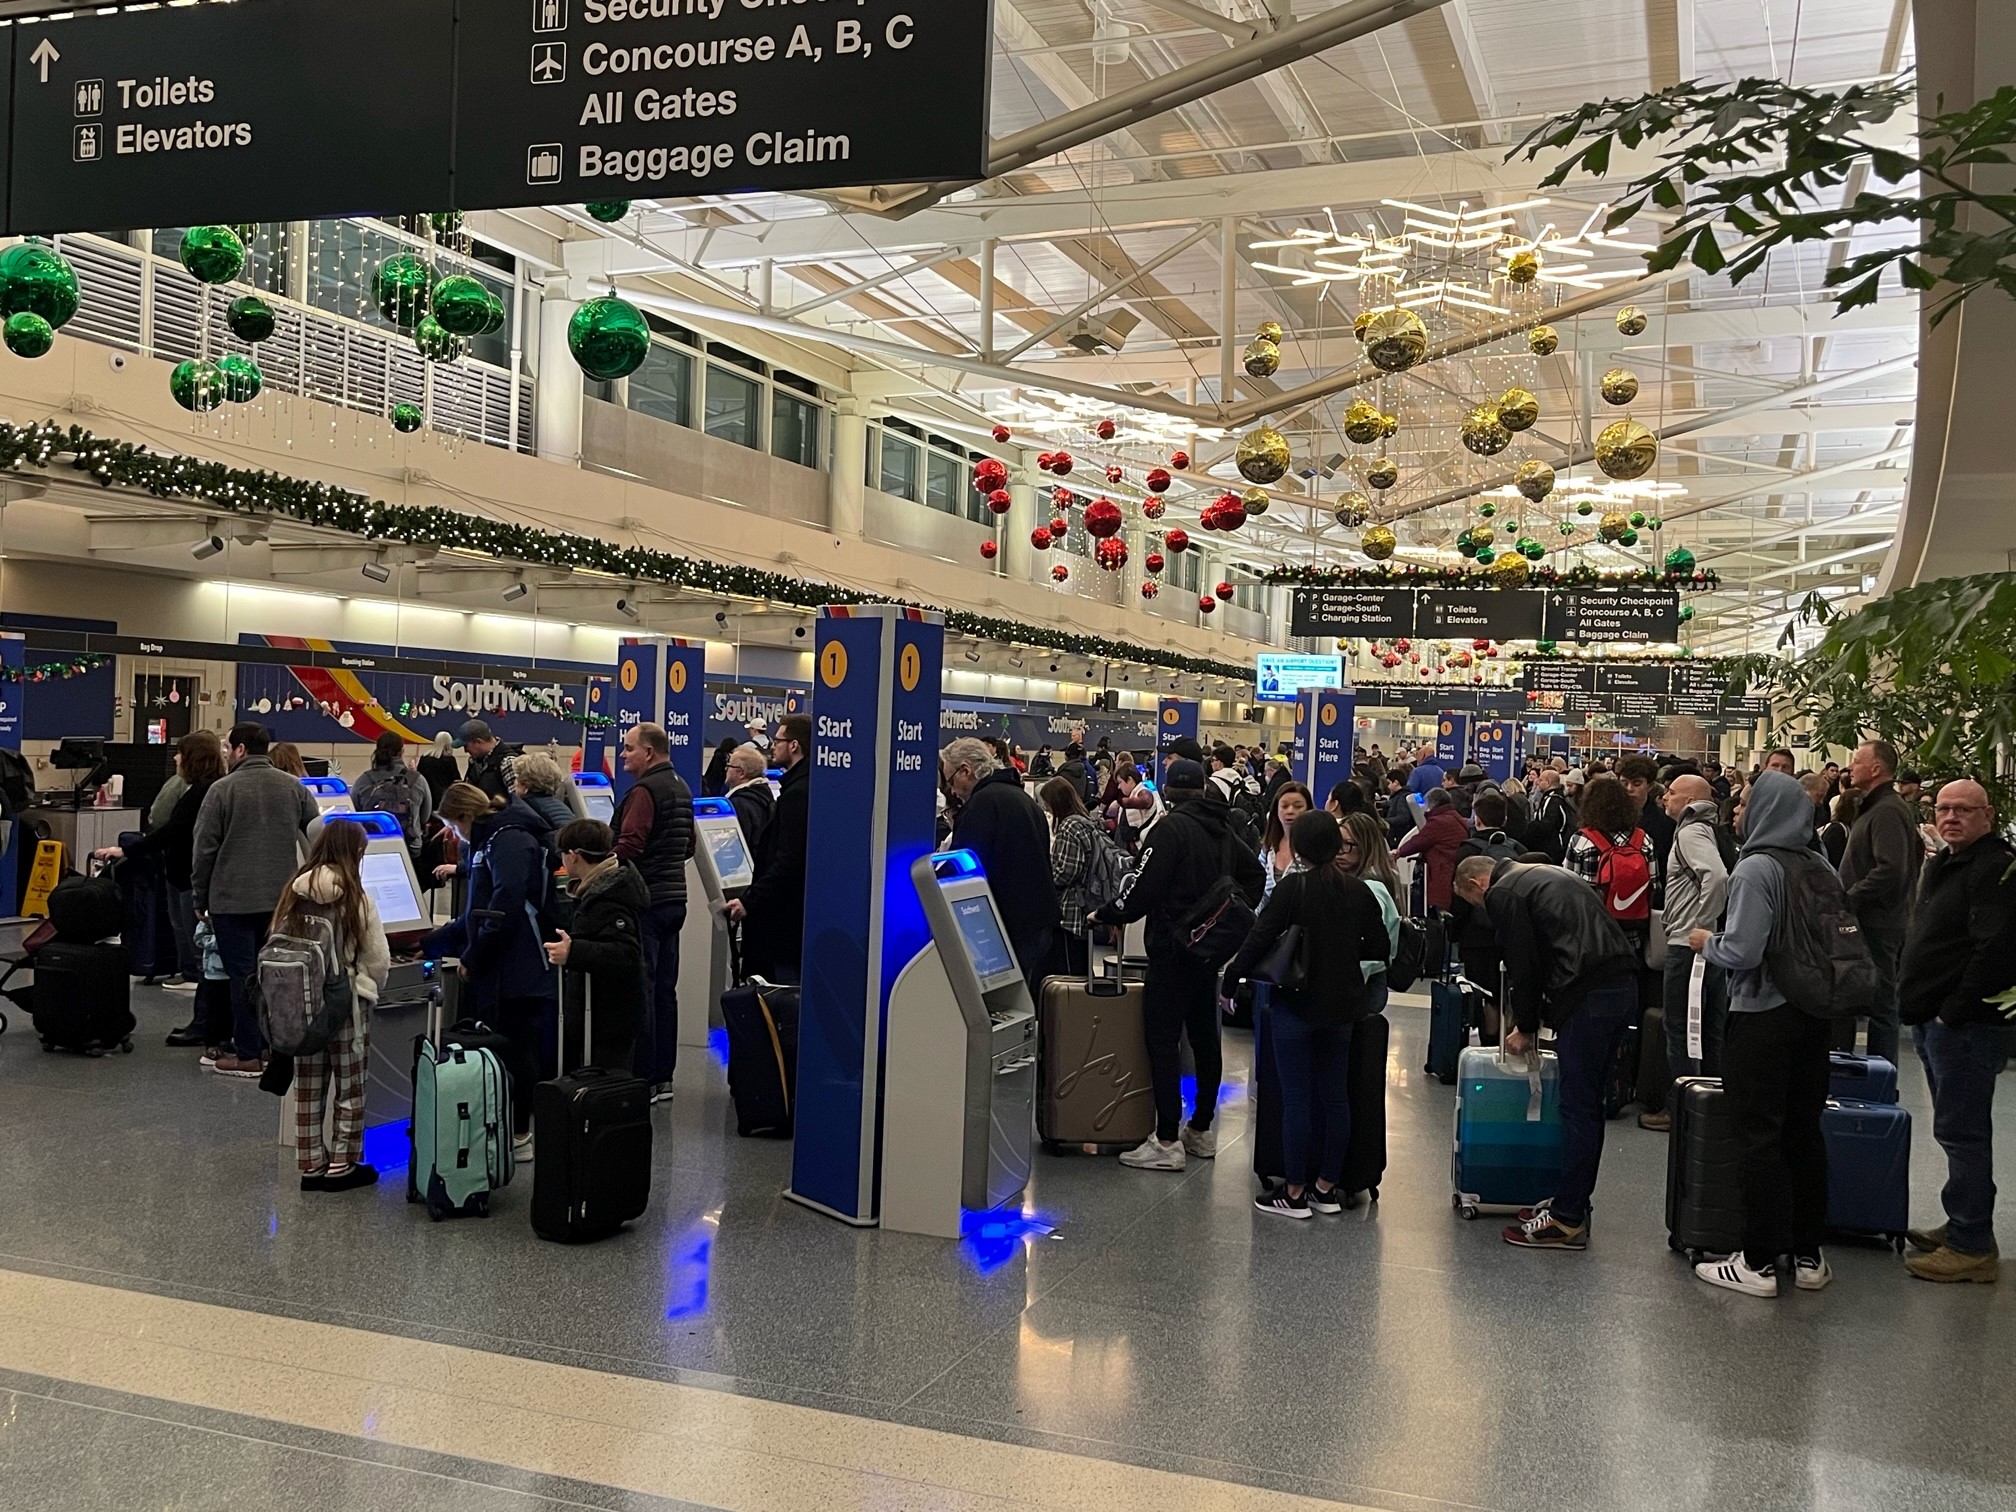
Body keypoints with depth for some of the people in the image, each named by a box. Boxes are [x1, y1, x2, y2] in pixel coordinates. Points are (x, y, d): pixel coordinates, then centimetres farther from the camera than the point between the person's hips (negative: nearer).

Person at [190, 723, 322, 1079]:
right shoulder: (295, 787, 5)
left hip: (233, 899, -4)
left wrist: (200, 899, 4)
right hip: (281, 898, 4)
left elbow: (204, 849, -5)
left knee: (242, 974, 1)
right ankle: (270, 1046, 17)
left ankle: (247, 1055, 4)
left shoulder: (222, 789, -7)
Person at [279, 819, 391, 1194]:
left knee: (308, 1088, 12)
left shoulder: (293, 893, -1)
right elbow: (378, 960, -9)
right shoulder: (356, 899, -13)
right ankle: (342, 1166, 11)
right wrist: (369, 989, 10)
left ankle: (310, 1165, 18)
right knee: (350, 1088, 8)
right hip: (346, 1004, -4)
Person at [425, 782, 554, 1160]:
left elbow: (506, 909, -24)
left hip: (516, 972, -10)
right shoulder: (487, 842, 20)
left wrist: (471, 957, -16)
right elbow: (475, 913, 26)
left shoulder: (510, 840, -14)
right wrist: (430, 944, 24)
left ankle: (520, 1135, 7)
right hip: (493, 972, 10)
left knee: (514, 1053, -2)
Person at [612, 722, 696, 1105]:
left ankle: (643, 1079, -1)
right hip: (674, 898, 9)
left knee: (640, 991, -4)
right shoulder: (682, 789, 14)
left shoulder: (644, 791, -14)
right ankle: (663, 1076, 17)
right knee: (665, 989, 12)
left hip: (646, 900, -9)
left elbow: (628, 847, -23)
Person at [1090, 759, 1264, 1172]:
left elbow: (1143, 889, -19)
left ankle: (1167, 1141, -7)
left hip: (1174, 948, -9)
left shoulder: (1171, 828, -14)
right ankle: (1201, 1130, 24)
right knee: (1204, 1037, 15)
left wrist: (1104, 915, -6)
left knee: (1162, 1040, -6)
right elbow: (1252, 871, 25)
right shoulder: (1221, 830, 11)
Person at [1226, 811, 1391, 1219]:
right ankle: (1327, 1188, 20)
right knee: (1335, 1095, 12)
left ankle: (1294, 1193, 6)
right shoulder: (1359, 891, 0)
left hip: (1296, 1002, -5)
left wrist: (1231, 979, -4)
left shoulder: (1292, 887, -14)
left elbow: (1260, 938, -16)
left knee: (1296, 1097, 1)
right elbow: (1379, 948, 6)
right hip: (1341, 1004, 5)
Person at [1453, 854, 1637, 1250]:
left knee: (1578, 1106, -4)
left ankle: (1567, 1221, 0)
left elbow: (1523, 965, -5)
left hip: (1590, 994, -9)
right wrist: (1531, 1020, 26)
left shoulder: (1503, 894, -1)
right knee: (1587, 1104, 15)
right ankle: (1573, 1202, 22)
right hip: (1623, 984, 9)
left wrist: (1526, 1028, 9)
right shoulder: (1545, 876, 27)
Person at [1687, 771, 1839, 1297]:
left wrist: (1706, 941, -2)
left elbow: (1742, 951, -21)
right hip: (1813, 1015, 7)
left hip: (1761, 1018, -7)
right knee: (1805, 1132, 13)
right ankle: (1808, 1255, 21)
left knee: (1760, 1137, 0)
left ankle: (1760, 1263, 5)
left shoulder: (1755, 868, -16)